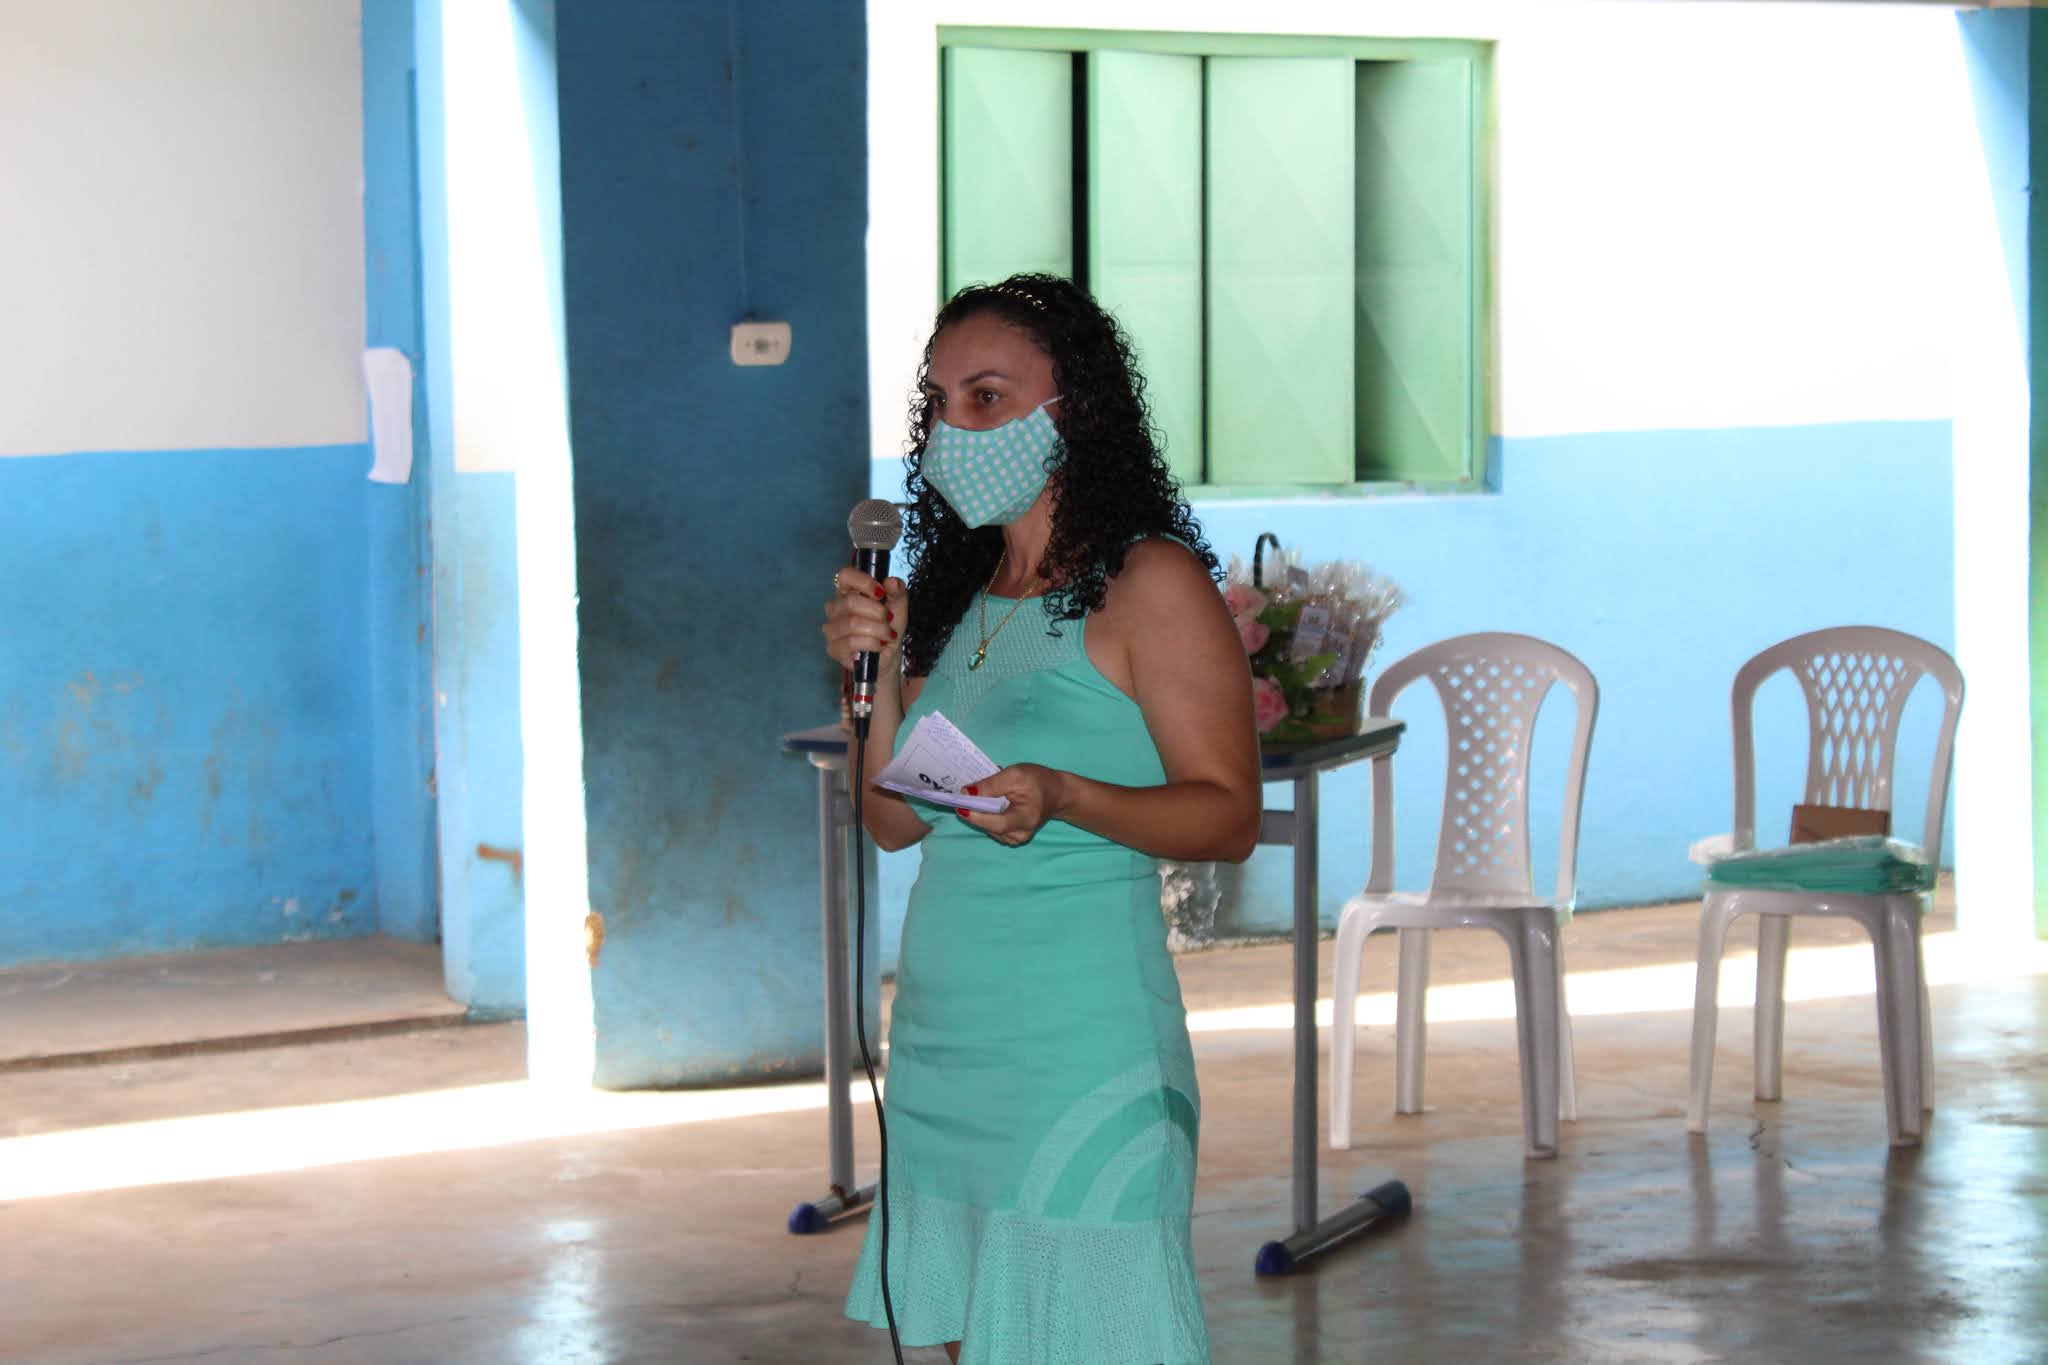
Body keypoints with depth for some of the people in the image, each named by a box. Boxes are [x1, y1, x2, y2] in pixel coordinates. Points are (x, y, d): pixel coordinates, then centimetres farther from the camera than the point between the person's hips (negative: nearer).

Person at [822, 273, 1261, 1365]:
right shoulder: (956, 591, 14)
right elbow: (896, 821, 15)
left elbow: (1229, 815, -11)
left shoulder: (1149, 585, -7)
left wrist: (1062, 798, -26)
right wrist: (879, 675, 0)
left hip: (1079, 1041, -7)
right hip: (940, 1034, 7)